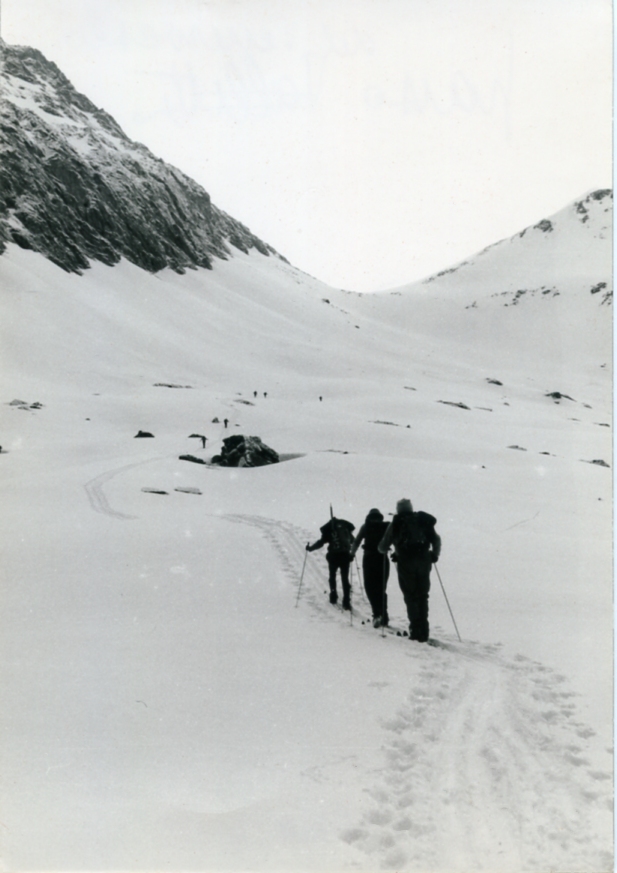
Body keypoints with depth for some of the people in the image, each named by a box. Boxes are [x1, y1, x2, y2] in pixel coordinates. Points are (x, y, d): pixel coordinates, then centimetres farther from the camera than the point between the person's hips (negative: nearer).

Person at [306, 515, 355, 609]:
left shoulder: (328, 528, -1)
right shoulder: (345, 525, 8)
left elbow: (322, 541, -7)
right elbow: (352, 540, 19)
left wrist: (311, 548, 4)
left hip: (333, 556, -2)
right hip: (345, 555, 2)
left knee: (332, 576, 21)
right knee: (345, 579, 6)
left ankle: (333, 597, 22)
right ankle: (346, 602, -1)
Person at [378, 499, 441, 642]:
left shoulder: (396, 524, 5)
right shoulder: (424, 521, 13)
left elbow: (383, 547, 7)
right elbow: (436, 540, 10)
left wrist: (383, 550, 29)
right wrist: (435, 555, 26)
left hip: (405, 563, -2)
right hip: (424, 562, 2)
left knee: (411, 597, 4)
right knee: (422, 597, 9)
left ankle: (416, 630, -5)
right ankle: (423, 633, 4)